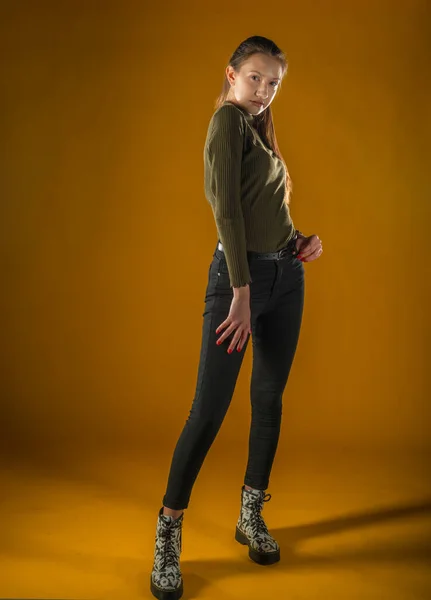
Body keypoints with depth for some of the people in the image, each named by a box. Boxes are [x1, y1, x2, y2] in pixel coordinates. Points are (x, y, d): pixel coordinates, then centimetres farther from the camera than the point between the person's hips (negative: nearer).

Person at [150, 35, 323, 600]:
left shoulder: (261, 130, 20)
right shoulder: (228, 117, -6)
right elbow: (226, 208, -17)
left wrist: (301, 239, 0)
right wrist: (242, 292, -23)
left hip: (286, 276, 9)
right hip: (239, 274, -8)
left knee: (269, 400, 11)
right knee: (210, 409, -8)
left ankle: (251, 516, 25)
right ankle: (168, 535, 6)